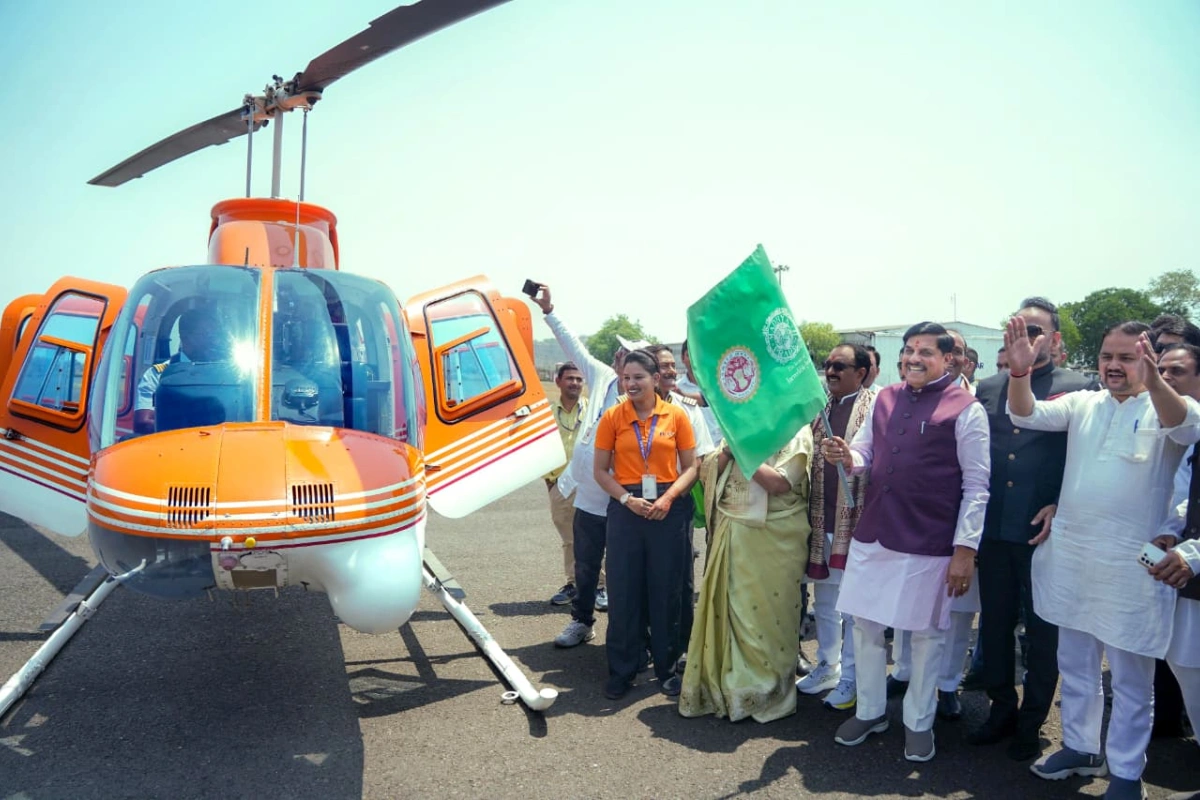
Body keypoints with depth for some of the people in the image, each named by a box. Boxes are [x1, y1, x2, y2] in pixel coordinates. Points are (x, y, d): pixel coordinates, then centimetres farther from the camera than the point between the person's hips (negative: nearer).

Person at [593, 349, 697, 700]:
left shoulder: (676, 415, 0)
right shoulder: (612, 417, 0)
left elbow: (691, 467, 2)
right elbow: (600, 470, 2)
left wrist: (669, 497, -14)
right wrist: (627, 499, -13)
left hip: (668, 509, 0)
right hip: (625, 509, 0)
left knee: (666, 590, 7)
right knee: (623, 591, 5)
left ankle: (666, 667, 23)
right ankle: (621, 670, 19)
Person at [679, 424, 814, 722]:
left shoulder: (794, 430, -5)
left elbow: (780, 483, -17)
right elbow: (707, 473, 11)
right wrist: (728, 450, -6)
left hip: (772, 538, -6)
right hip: (731, 533, 6)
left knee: (764, 614, 0)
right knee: (723, 609, 9)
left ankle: (764, 694, 17)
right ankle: (720, 686, 24)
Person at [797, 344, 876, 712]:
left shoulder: (875, 406, -6)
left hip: (855, 519, -6)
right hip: (821, 519, 6)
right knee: (823, 600, 17)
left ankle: (851, 677, 18)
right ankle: (827, 665, 32)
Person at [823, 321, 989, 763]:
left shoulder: (966, 409, -7)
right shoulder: (884, 398, 8)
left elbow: (977, 485, -8)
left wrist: (965, 549, -11)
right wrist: (846, 456, -9)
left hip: (928, 544, -5)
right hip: (871, 534, 5)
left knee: (926, 634, 10)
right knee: (864, 625, 14)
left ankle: (918, 722, 29)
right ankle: (870, 710, 33)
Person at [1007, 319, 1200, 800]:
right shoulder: (1082, 404, 6)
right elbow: (1025, 415, -6)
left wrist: (1153, 380, -49)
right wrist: (1019, 370, -26)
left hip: (1130, 567, -4)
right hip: (1070, 558, 4)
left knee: (1131, 678, 9)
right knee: (1075, 666, 19)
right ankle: (1080, 747, 37)